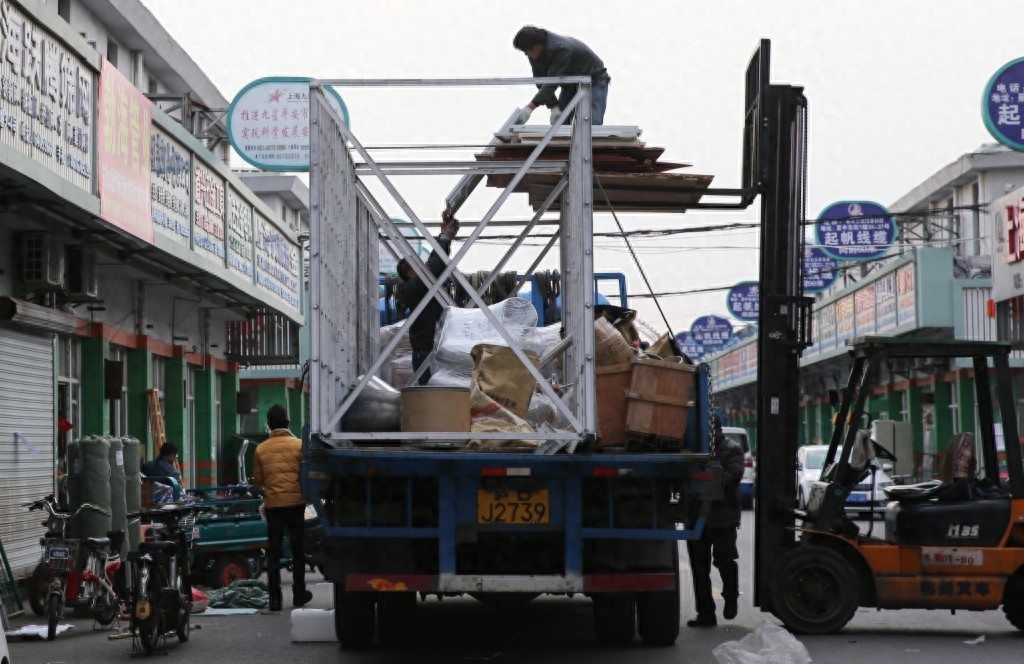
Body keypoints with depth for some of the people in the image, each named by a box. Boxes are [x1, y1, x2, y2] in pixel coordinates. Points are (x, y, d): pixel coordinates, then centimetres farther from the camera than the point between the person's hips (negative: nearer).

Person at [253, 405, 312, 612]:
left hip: (272, 504, 1)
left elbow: (257, 479, 4)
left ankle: (274, 598, 1)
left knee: (273, 551, 4)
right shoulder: (298, 445, -5)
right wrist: (306, 493, 15)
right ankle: (299, 595, 14)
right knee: (298, 550, 10)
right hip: (295, 503, -1)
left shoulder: (261, 449, -1)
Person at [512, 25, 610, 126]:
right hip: (570, 84, 7)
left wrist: (529, 108, -43)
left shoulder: (560, 49, -37)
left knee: (591, 124, -20)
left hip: (594, 81, -7)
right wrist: (553, 107, -23)